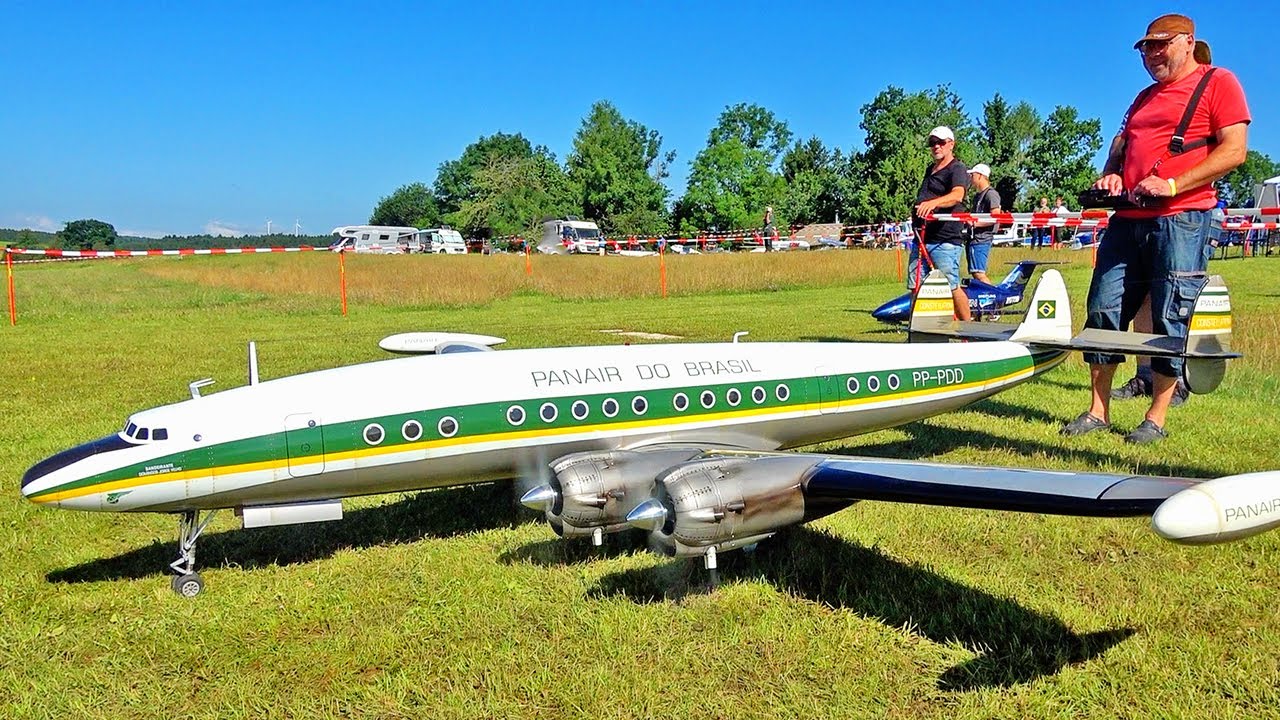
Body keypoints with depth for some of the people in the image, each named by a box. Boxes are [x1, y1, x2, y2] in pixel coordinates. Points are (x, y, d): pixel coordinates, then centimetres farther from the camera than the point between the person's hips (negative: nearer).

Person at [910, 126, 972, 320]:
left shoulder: (957, 169, -6)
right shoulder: (930, 170, 20)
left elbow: (957, 195, -27)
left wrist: (933, 203, -44)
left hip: (945, 240, -8)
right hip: (921, 239, 8)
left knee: (952, 287, -6)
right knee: (916, 287, 6)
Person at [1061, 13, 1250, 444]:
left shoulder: (1218, 83, 2)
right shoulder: (1145, 97, 24)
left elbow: (1234, 150, -8)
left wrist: (1172, 185, -17)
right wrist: (1110, 174, 4)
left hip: (1181, 219, -7)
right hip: (1128, 219, 7)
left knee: (1170, 318, -4)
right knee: (1104, 310, 2)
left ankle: (1156, 419, 4)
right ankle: (1097, 412, 9)